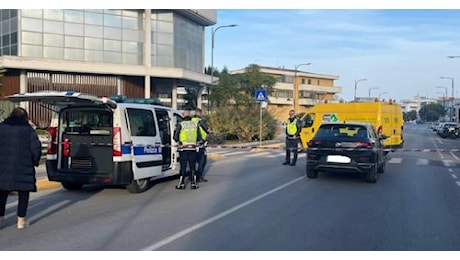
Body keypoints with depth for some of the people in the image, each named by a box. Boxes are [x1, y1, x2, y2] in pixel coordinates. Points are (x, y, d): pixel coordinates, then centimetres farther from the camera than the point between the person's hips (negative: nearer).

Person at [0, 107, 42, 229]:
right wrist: (35, 161, 6)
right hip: (23, 167, -3)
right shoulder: (28, 129, -3)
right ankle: (21, 220, 3)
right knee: (23, 193, 5)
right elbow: (36, 147, -7)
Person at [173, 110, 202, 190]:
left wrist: (179, 141, 17)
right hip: (193, 149, 2)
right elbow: (199, 138, 7)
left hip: (183, 149, -2)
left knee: (183, 167, 5)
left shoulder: (180, 125, -6)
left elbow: (175, 137, -4)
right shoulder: (195, 124, 4)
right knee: (193, 167, 9)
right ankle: (194, 184, 13)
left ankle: (182, 184, 10)